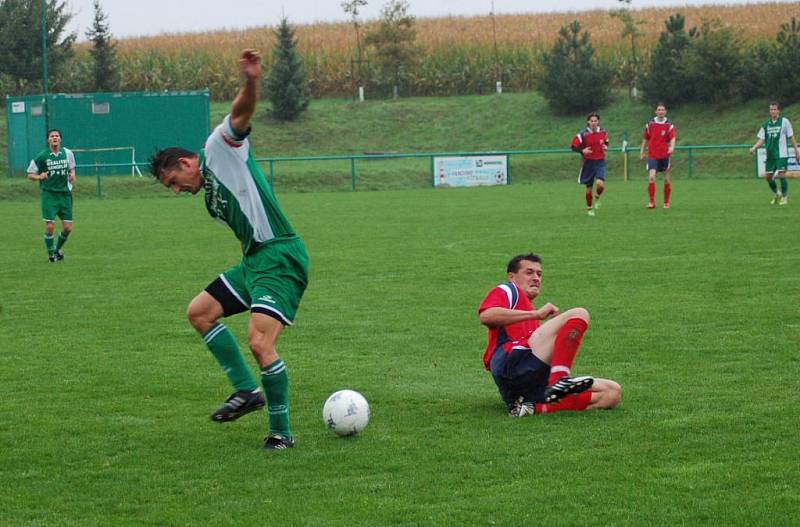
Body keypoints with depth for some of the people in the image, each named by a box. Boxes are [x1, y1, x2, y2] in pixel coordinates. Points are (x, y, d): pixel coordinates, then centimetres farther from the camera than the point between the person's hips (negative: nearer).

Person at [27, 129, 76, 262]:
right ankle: (50, 254, 9)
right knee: (50, 226, -12)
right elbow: (30, 175, 1)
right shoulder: (41, 156, -6)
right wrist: (39, 177, -20)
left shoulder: (67, 153, 4)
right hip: (48, 194, -3)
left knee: (67, 228, 1)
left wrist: (72, 175, -1)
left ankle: (57, 249, 28)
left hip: (65, 193, 3)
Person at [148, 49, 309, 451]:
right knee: (199, 312, 15)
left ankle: (281, 432, -7)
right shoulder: (211, 198, 24)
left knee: (259, 342, -19)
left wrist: (251, 82, -38)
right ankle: (246, 390, 16)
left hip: (280, 257, -10)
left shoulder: (220, 148, -1)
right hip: (253, 260, 10)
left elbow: (241, 113, -19)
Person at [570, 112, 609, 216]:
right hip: (588, 163, -1)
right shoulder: (583, 134, -9)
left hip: (600, 162, 1)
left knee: (600, 184, -22)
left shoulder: (603, 132, 2)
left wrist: (605, 146, -1)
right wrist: (582, 151, -25)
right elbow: (573, 146, -8)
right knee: (589, 188, 6)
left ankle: (597, 198, 11)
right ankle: (589, 208, 27)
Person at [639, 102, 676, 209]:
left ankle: (666, 202, 23)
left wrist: (672, 147, -34)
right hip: (652, 155, 0)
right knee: (651, 177, -17)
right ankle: (652, 202, -13)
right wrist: (642, 151, 11)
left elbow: (672, 138, -15)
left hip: (664, 156, 0)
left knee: (667, 179, 6)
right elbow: (646, 139, 13)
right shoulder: (650, 124, 3)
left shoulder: (669, 125, -2)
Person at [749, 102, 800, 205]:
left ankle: (785, 197, 6)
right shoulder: (766, 125, 7)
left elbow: (791, 137, 0)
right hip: (770, 155, 5)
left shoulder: (784, 121, -3)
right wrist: (754, 148, -12)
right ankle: (776, 194, 30)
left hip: (782, 155, -5)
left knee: (781, 175, -10)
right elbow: (761, 139, 6)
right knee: (768, 176, 6)